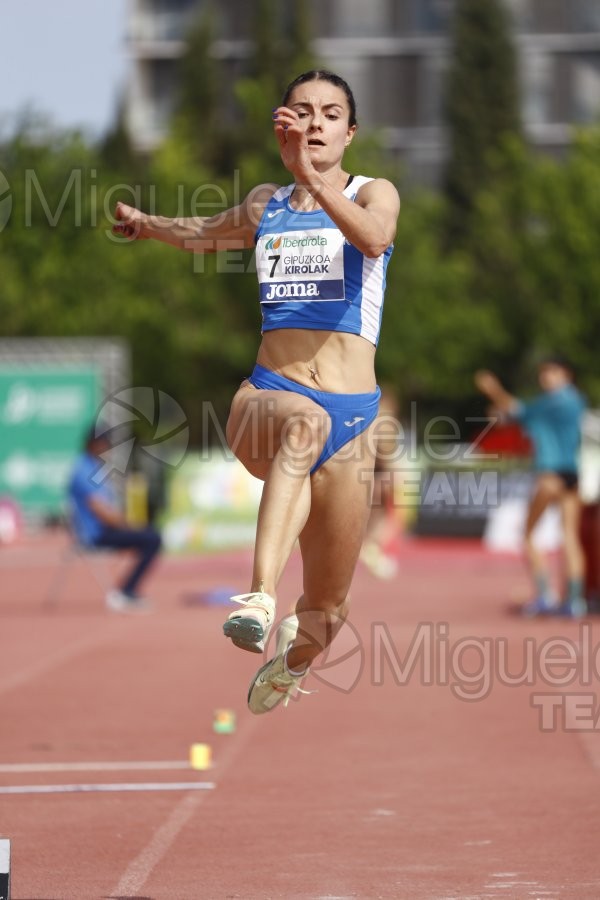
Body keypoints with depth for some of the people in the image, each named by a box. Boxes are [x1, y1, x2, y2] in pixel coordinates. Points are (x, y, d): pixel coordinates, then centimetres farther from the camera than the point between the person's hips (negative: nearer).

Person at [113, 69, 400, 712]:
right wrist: (150, 224, 31)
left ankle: (293, 657, 46)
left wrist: (313, 178, -35)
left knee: (326, 614, 8)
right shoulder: (265, 206, 14)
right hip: (265, 396, 1)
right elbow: (208, 233, 40)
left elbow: (375, 236, -24)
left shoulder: (374, 194, 3)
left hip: (350, 415, -1)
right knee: (303, 422, -41)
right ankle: (260, 595, -53)